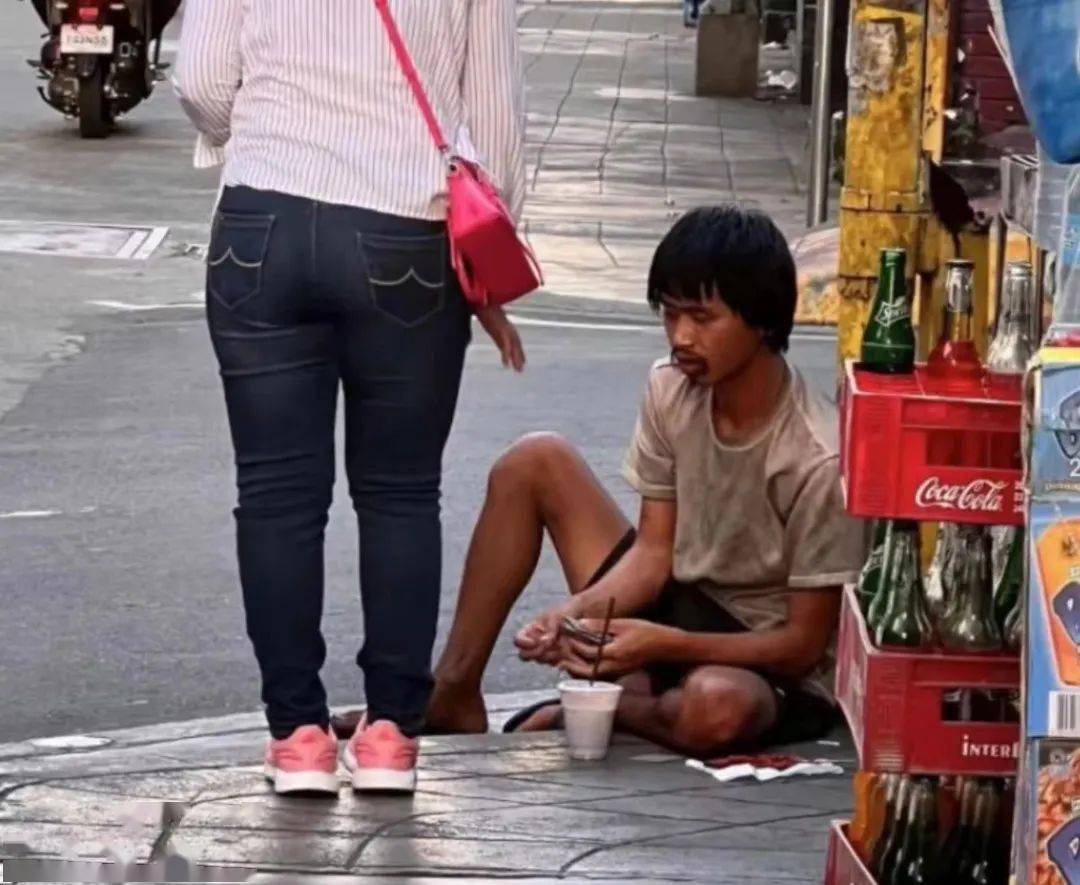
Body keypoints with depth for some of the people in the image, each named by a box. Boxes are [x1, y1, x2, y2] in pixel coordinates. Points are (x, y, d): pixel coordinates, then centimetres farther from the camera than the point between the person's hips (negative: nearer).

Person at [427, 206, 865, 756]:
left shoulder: (817, 461, -25)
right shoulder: (670, 390, -6)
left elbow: (805, 644, -20)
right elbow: (654, 552, -1)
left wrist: (664, 644, -31)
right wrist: (577, 612, -22)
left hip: (771, 674, -6)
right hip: (679, 608, 6)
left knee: (716, 707, -43)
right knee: (535, 462, -1)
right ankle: (453, 696, 2)